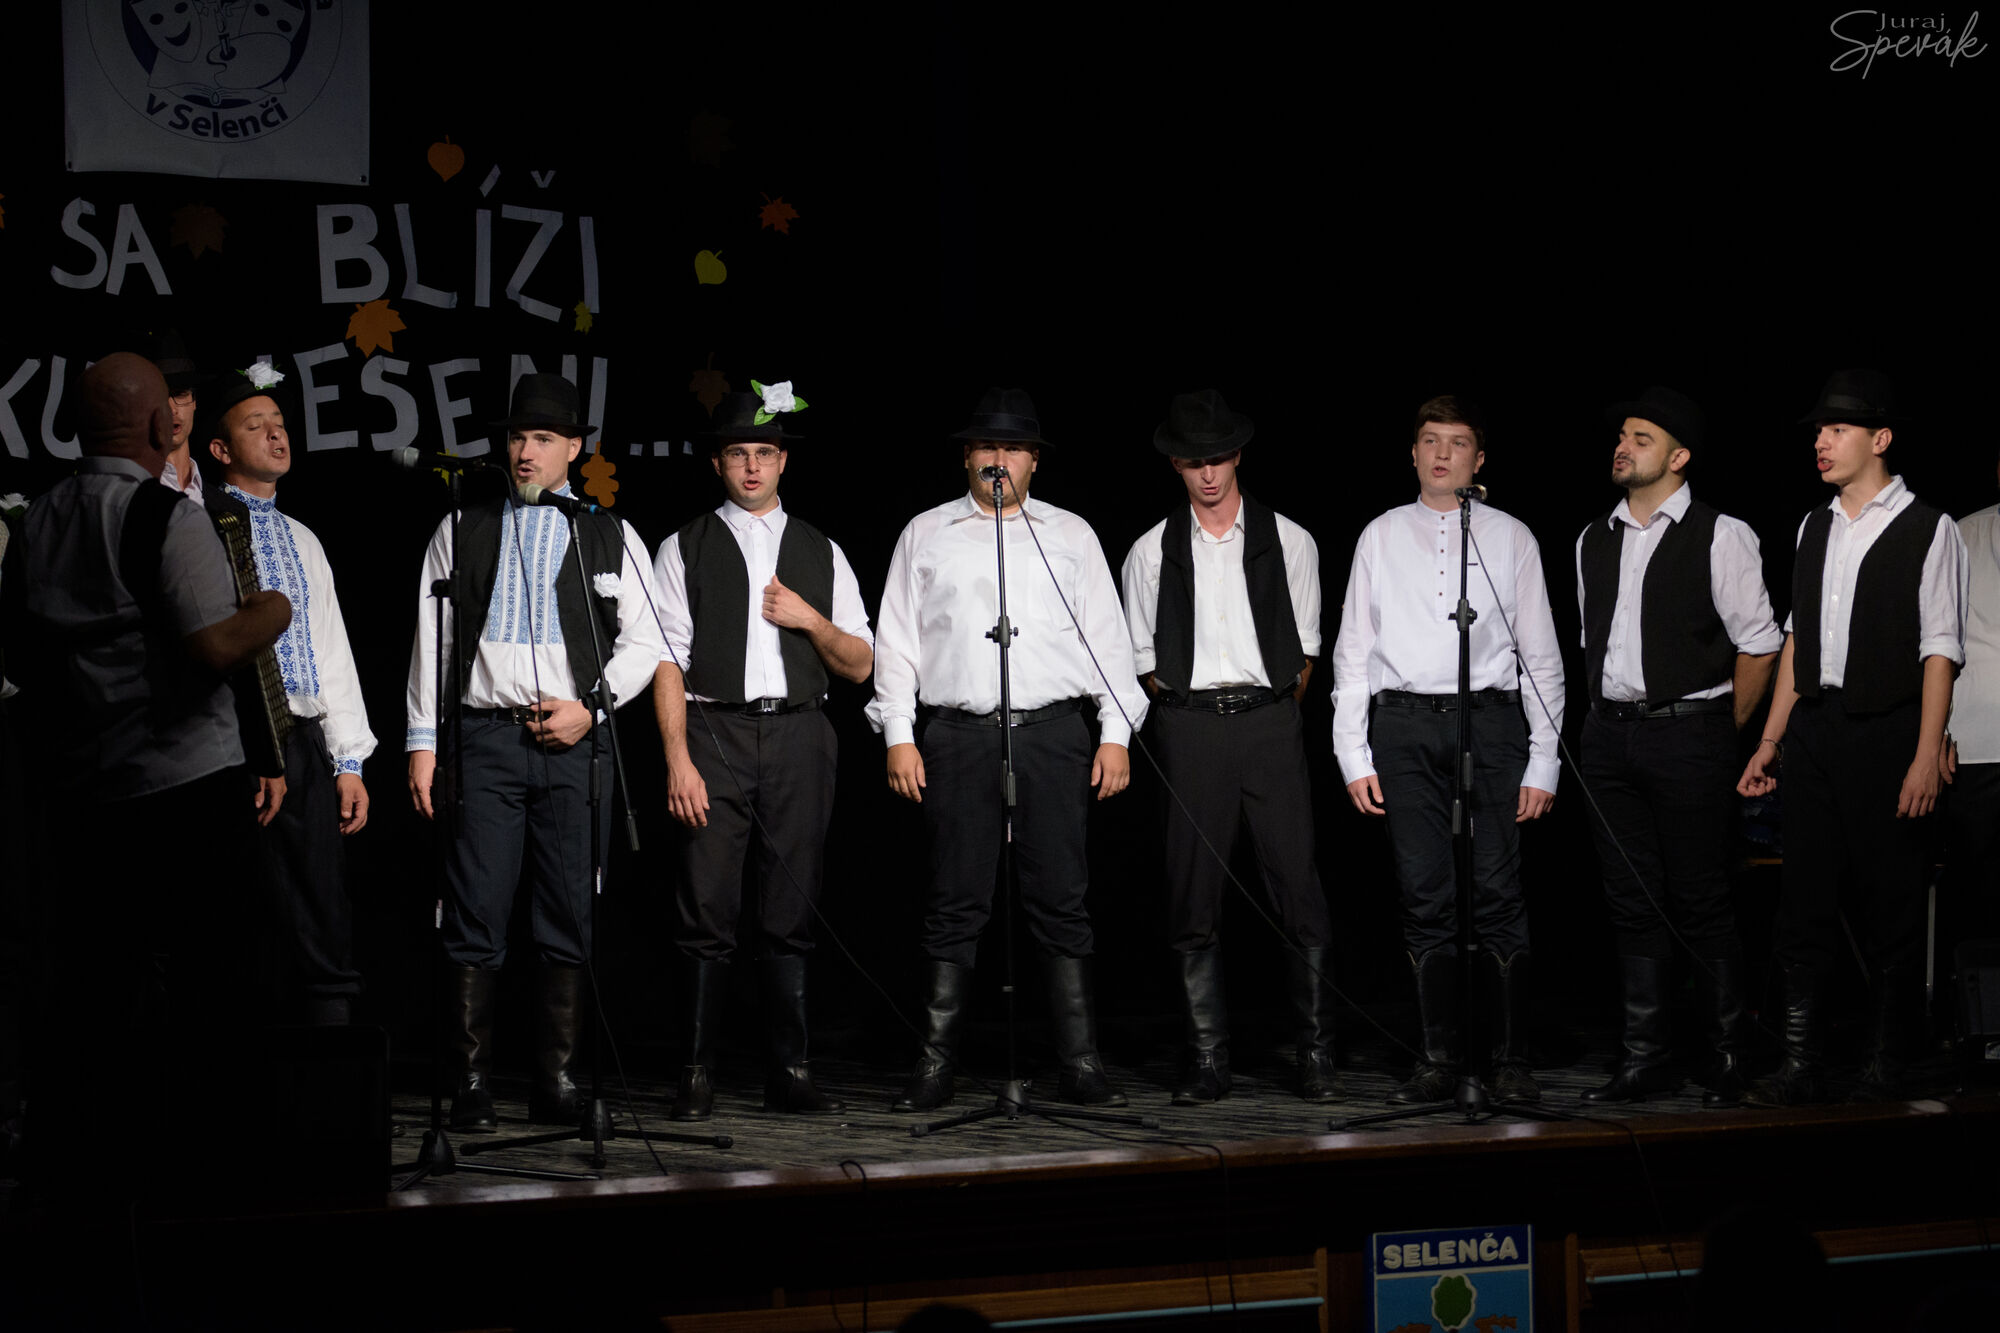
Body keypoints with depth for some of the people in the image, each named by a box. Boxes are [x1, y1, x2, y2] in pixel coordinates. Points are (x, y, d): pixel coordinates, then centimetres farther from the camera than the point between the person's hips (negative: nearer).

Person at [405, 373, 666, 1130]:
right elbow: (430, 641, 9)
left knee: (568, 920, 2)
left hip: (573, 742, 1)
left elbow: (644, 642, 10)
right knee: (475, 918, -5)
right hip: (484, 735, -1)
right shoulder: (463, 532, 11)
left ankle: (557, 1082, 7)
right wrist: (422, 742, 2)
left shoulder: (610, 537, 11)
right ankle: (472, 1086, -2)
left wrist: (589, 706, -4)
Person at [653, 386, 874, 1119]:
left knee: (791, 913, 3)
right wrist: (677, 759, -10)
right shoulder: (685, 550, 8)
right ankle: (697, 1074, -2)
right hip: (715, 735, -2)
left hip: (798, 736, 2)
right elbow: (668, 661, 0)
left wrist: (811, 620, -3)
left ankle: (789, 1072, 8)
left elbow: (860, 665, 15)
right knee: (708, 912, -6)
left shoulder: (821, 554, 16)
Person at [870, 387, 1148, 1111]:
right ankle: (934, 1067, 2)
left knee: (1061, 901, -2)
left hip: (1053, 733, 0)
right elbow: (897, 640, 10)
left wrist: (1116, 733, 3)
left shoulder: (1071, 535, 14)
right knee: (955, 906, -1)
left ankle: (1081, 1065, 0)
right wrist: (899, 737, 1)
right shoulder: (926, 535, 13)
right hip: (957, 734, 0)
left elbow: (1107, 637, 11)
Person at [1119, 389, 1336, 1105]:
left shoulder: (1289, 542, 7)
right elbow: (1143, 656, 11)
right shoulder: (1152, 551, 7)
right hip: (1188, 729, 1)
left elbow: (1304, 646, 11)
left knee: (1299, 891, -5)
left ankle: (1316, 1057, 1)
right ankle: (1207, 1059, 6)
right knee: (1193, 898, 0)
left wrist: (1271, 716, 5)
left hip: (1270, 723, 0)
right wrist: (1192, 709, 5)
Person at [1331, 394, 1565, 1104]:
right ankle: (1438, 1060, 7)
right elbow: (1352, 652, 12)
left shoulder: (1511, 539, 8)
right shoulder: (1380, 538, 12)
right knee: (1426, 899, 1)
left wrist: (1543, 761, 1)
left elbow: (1541, 654, 7)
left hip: (1491, 723, -1)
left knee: (1498, 895, -6)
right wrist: (1353, 755, 4)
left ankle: (1510, 1060, 1)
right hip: (1404, 724, 1)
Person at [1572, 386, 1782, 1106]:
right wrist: (1609, 718, 11)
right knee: (1632, 902, 7)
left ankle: (1728, 1057, 5)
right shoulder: (1594, 540, 13)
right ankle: (1645, 1056, 12)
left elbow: (1759, 642, -4)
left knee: (1701, 903, -3)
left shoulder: (1720, 536, -4)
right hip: (1608, 735, 5)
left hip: (1689, 730, -5)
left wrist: (1719, 736, -2)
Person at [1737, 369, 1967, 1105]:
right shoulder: (1814, 527, 14)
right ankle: (1801, 1066, 4)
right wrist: (1771, 741, 14)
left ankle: (1885, 1068, 10)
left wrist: (1926, 756, -14)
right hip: (1814, 728, 5)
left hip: (1885, 732, -5)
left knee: (1889, 906, 1)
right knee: (1804, 900, 2)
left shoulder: (1928, 530, -3)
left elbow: (1939, 650, -7)